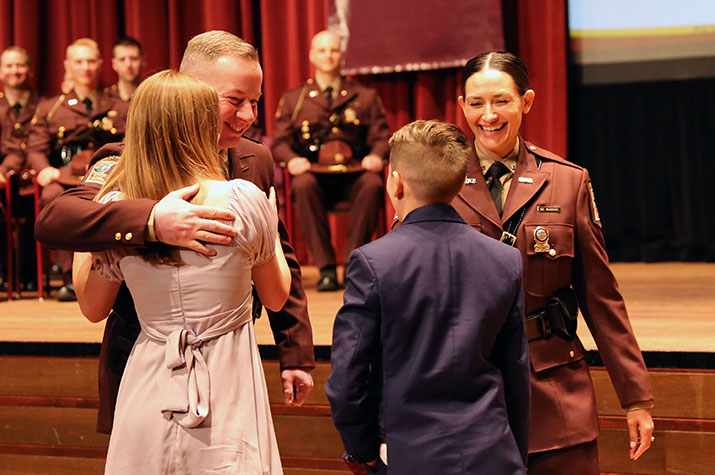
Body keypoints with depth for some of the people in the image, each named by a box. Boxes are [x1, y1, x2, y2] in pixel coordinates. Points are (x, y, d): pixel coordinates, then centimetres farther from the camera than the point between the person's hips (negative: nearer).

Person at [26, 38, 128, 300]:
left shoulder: (119, 109, 23)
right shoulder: (49, 108, 23)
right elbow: (36, 149, 13)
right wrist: (44, 169, -10)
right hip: (65, 176, 1)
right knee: (52, 196, -38)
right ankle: (70, 278, -34)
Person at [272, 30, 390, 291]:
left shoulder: (366, 96, 20)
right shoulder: (293, 98, 19)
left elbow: (380, 137, 10)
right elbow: (279, 141, 10)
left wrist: (376, 156, -14)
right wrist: (292, 159, -14)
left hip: (354, 173, 0)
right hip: (315, 172, 0)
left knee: (373, 184, -35)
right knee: (303, 185, -36)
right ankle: (326, 269, -32)